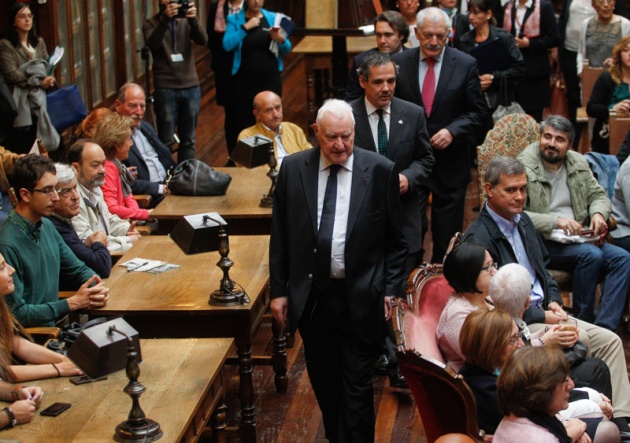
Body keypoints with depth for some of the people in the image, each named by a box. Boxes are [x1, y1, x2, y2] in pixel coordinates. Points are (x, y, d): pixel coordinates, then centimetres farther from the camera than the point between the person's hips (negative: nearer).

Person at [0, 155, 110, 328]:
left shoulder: (47, 226, 7)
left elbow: (78, 269, 18)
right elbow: (17, 314, -20)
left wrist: (97, 288, -5)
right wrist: (72, 303, -16)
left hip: (56, 324, 8)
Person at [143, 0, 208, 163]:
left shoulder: (186, 21, 10)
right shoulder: (151, 24, 2)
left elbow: (203, 40, -8)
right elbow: (152, 44, -18)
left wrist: (194, 19, -25)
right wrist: (165, 19, -30)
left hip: (191, 86, 3)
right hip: (165, 88, -3)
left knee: (188, 140, 8)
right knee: (166, 141, -3)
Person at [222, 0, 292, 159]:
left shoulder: (273, 18, 5)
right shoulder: (234, 19, 0)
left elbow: (287, 49, 5)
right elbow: (227, 45, -14)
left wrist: (281, 40, -16)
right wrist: (245, 27, -17)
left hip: (270, 79, 2)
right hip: (244, 80, -2)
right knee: (243, 123, -1)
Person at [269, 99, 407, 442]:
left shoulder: (381, 171, -6)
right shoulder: (293, 169, -1)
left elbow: (395, 240, 1)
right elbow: (280, 235, 5)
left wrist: (390, 290, -4)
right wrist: (278, 290, 4)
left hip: (360, 298, -3)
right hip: (310, 296, 3)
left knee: (357, 385, 2)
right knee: (323, 379, 16)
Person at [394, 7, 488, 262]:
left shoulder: (466, 65, -3)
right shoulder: (400, 63, -1)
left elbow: (478, 112, 0)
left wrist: (452, 131, -15)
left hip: (450, 162, 0)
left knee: (447, 233, 10)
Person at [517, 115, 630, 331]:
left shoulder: (578, 163, 11)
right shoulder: (524, 167, -9)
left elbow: (598, 195, 21)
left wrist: (599, 213, -4)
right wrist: (556, 221, -25)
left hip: (578, 238, 7)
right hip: (542, 242, -7)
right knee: (591, 255, -30)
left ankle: (603, 327, -21)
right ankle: (583, 322, -16)